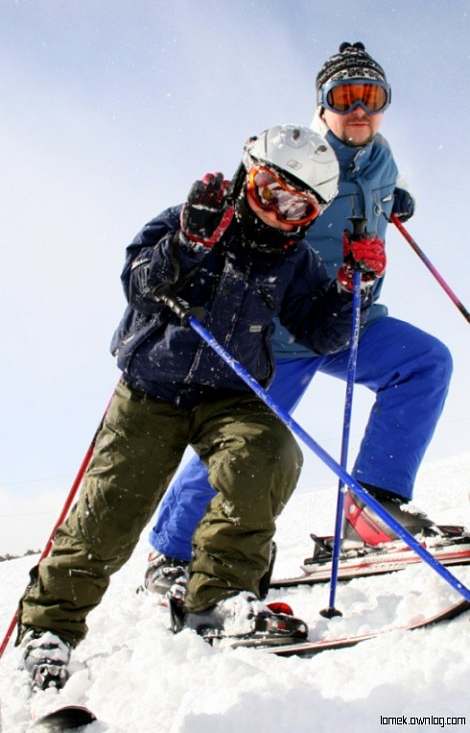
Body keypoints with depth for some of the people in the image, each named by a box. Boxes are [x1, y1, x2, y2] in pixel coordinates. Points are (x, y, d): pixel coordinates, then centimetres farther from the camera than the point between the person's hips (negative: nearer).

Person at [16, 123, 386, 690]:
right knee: (108, 517, -5)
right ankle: (49, 621, 16)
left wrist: (357, 285, -12)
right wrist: (191, 241, -34)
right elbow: (137, 281, -19)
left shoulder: (293, 260, 4)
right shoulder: (187, 220, -6)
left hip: (228, 397, 2)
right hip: (150, 391, -2)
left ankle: (218, 591, -16)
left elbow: (322, 334, 3)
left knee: (269, 455, -29)